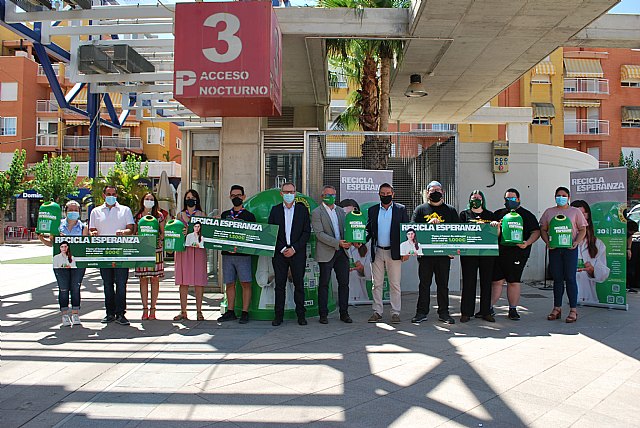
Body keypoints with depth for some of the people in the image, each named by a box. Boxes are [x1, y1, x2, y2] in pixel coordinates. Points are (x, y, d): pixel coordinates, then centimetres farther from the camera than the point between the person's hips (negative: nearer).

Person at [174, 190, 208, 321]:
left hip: (198, 250, -2)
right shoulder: (180, 214, 16)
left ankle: (199, 311, 5)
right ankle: (183, 312, 10)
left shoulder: (201, 214, 9)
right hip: (183, 250, 2)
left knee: (199, 280, -2)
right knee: (183, 281, 2)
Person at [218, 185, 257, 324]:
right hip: (227, 254, 4)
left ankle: (245, 312, 2)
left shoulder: (249, 216, 3)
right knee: (230, 283, 7)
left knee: (245, 283, -3)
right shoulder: (225, 214, 15)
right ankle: (230, 312, 15)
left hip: (243, 254, -4)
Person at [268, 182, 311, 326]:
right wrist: (282, 249, -6)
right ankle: (278, 315, 9)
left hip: (297, 253, -1)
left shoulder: (302, 209, 5)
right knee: (279, 284, 3)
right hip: (279, 253, 1)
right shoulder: (275, 209, 8)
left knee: (299, 284, 3)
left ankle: (301, 314, 11)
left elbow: (307, 232, 1)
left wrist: (294, 248, -9)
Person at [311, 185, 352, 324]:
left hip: (342, 252, 5)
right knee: (324, 284, 2)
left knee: (344, 283, 7)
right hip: (326, 253, -5)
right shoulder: (317, 213, -4)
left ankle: (344, 313, 17)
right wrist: (338, 243, -20)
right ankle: (323, 314, 11)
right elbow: (320, 234, -13)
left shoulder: (340, 210, 14)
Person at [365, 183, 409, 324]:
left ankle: (395, 313, 9)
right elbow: (368, 230, 12)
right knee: (377, 284, 6)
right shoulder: (372, 210, 10)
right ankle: (377, 312, 14)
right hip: (377, 252, 2)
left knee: (395, 284, 2)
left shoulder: (401, 209, 4)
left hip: (394, 252, -2)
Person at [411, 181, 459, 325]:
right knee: (424, 283, 4)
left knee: (443, 284, 6)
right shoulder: (420, 209, 9)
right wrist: (429, 224, -15)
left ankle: (443, 313, 14)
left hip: (444, 253, 1)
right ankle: (422, 312, 11)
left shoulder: (450, 210, 13)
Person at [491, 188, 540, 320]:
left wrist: (527, 243, -14)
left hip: (517, 253, -2)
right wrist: (493, 224, -8)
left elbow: (536, 232, 3)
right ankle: (489, 308, 10)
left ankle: (513, 309, 14)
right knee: (496, 281, 2)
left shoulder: (527, 215, 9)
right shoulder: (498, 213, 15)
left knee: (514, 282, 2)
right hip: (498, 253, 2)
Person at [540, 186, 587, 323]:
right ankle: (557, 309, 14)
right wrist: (547, 242, -7)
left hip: (570, 249, -2)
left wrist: (577, 242, -11)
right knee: (557, 279, 7)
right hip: (554, 249, 2)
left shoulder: (575, 211, 8)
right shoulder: (549, 212, 13)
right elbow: (543, 229, 11)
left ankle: (573, 310, 1)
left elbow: (582, 229, 6)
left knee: (570, 278, -4)